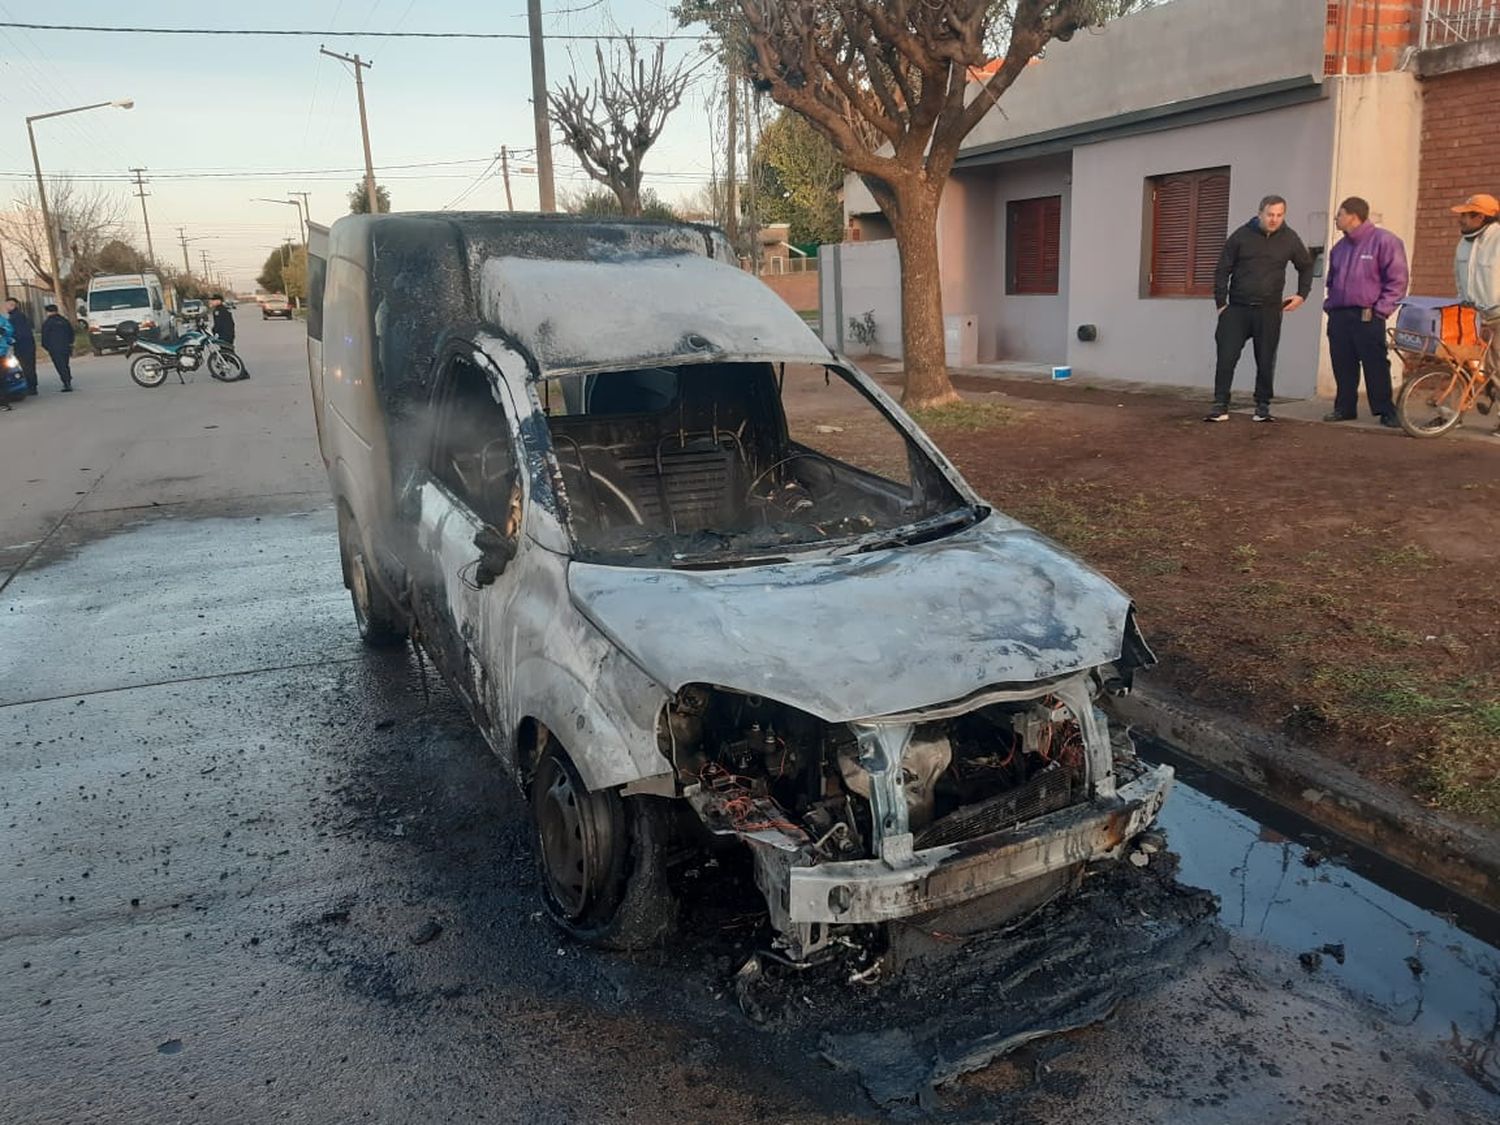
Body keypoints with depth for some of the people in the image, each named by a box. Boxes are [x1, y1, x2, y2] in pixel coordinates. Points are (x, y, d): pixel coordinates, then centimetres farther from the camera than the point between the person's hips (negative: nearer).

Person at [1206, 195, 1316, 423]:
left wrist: (1302, 294, 9)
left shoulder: (1289, 239, 4)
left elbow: (1306, 267, 19)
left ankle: (1263, 406, 14)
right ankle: (1220, 406, -1)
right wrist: (1221, 303, -2)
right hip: (1237, 308, -1)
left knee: (1266, 361, 3)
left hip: (1269, 311, 1)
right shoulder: (1242, 236, -2)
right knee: (1226, 357, -7)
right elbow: (1222, 270, 3)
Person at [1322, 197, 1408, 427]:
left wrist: (1381, 309, -12)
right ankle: (1344, 407, 17)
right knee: (1343, 367, 7)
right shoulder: (1340, 247, 17)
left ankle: (1386, 411, 1)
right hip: (1338, 317, 6)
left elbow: (1397, 280, -8)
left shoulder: (1384, 241, -5)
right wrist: (1329, 304, 14)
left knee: (1375, 366, -5)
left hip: (1367, 318, -6)